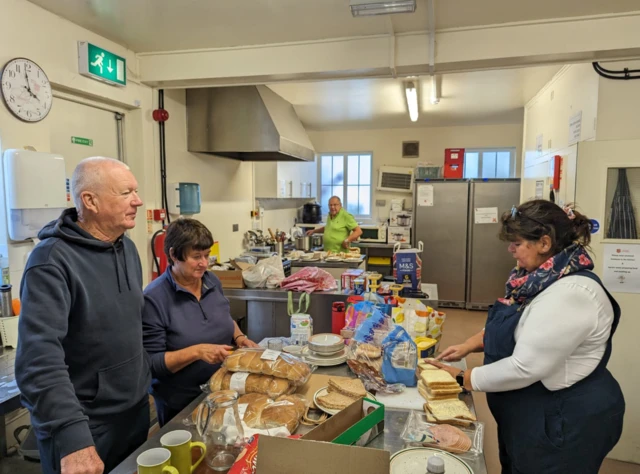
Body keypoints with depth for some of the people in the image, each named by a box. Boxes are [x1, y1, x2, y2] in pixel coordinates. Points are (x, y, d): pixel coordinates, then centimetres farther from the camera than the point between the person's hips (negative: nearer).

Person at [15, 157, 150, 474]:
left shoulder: (127, 248, 2)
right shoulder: (52, 261, -21)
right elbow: (39, 358, -29)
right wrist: (71, 437, -35)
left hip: (135, 412, 7)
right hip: (83, 427, -6)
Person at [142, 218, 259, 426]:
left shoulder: (212, 282, -3)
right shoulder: (154, 298, -21)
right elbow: (152, 363, -20)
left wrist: (239, 337, -5)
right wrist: (197, 351, -32)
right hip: (180, 404, -6)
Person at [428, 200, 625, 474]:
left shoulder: (570, 294, -29)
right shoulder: (544, 278, 2)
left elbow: (525, 368, -30)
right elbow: (516, 327, 16)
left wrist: (462, 379, -19)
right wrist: (470, 345, 3)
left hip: (565, 422, -9)